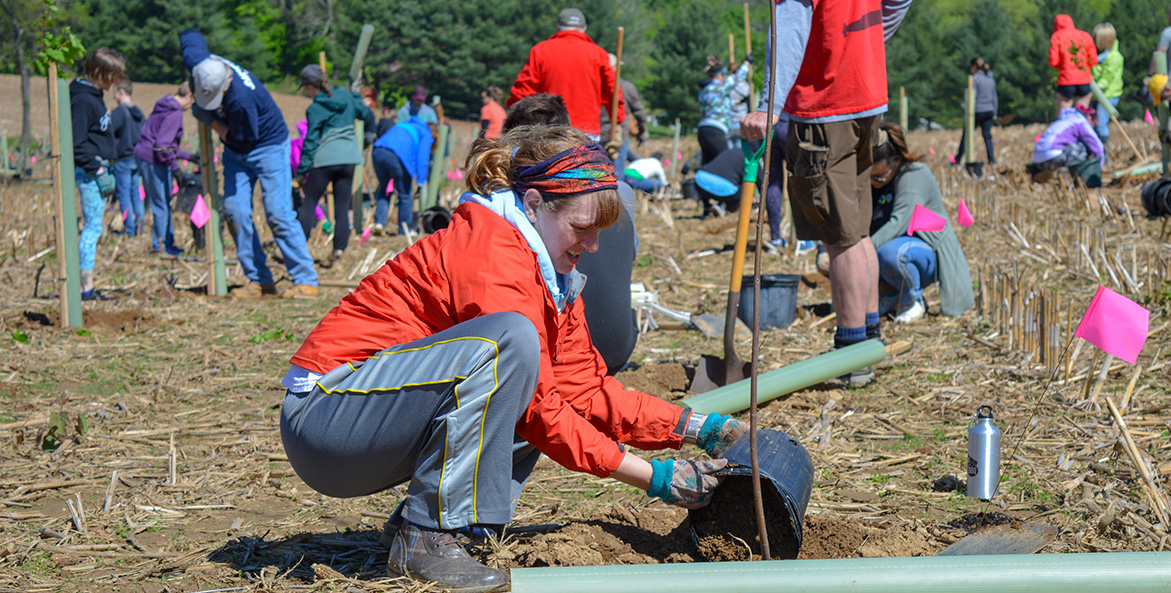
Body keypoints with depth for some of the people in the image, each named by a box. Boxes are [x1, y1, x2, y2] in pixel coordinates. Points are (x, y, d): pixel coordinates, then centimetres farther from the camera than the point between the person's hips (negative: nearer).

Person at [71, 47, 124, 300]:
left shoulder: (94, 96, 15)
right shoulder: (82, 99, -15)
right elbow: (76, 144, -19)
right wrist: (98, 172, -19)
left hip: (98, 170, 10)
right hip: (89, 172, -10)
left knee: (92, 229, 10)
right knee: (93, 228, -8)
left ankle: (87, 288, 14)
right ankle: (87, 288, -6)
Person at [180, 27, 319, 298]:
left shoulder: (242, 98, -37)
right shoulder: (197, 62, -18)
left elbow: (242, 139, -25)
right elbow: (190, 34, 4)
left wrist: (209, 120, -15)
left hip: (268, 146, -7)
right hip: (236, 153, 8)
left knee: (278, 213, -13)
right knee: (235, 211, -2)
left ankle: (306, 281, -9)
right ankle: (260, 281, 1)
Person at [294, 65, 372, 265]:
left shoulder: (314, 109, -7)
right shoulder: (346, 97, 7)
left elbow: (311, 141, -9)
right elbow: (364, 113, 24)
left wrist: (301, 171, -5)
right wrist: (357, 97, 42)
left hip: (325, 160, -5)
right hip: (349, 157, 5)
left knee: (309, 203, 5)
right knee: (342, 207, 6)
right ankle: (339, 248, 0)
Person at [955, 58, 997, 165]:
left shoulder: (975, 79, -9)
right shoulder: (991, 79, 11)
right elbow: (994, 97, 15)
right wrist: (995, 113, 20)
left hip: (978, 111, -6)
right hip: (989, 111, 6)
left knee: (966, 135, 4)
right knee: (987, 135, 7)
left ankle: (958, 160, 11)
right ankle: (992, 159, -3)